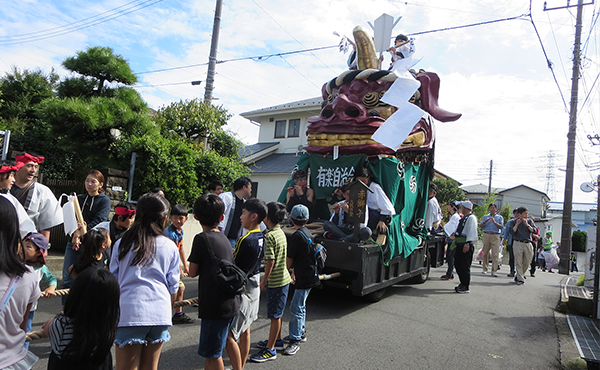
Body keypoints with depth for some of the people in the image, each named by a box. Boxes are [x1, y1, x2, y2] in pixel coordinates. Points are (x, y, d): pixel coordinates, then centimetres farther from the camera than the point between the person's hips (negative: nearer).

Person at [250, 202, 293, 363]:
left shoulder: (270, 236, -22)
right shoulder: (281, 232, 7)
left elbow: (270, 261, -23)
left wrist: (264, 281, -14)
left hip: (275, 281, -9)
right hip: (283, 278, 9)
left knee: (275, 315, 0)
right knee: (277, 313, 21)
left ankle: (270, 349, 11)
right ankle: (277, 340, 36)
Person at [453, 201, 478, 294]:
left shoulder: (471, 218, -10)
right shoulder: (463, 218, 20)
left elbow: (472, 232, -19)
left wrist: (467, 243, -26)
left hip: (467, 245, -10)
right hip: (459, 244, 10)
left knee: (465, 266, -6)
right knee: (457, 264, 13)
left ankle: (465, 287, 2)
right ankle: (463, 283, 26)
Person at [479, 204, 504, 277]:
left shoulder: (499, 217, 12)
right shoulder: (485, 216, 16)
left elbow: (501, 227, -2)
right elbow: (480, 226, 7)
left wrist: (495, 222, -15)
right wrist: (485, 222, -11)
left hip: (495, 236, -2)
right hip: (486, 235, 2)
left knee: (495, 254, -10)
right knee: (485, 253, 5)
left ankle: (494, 271, -11)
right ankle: (485, 269, 16)